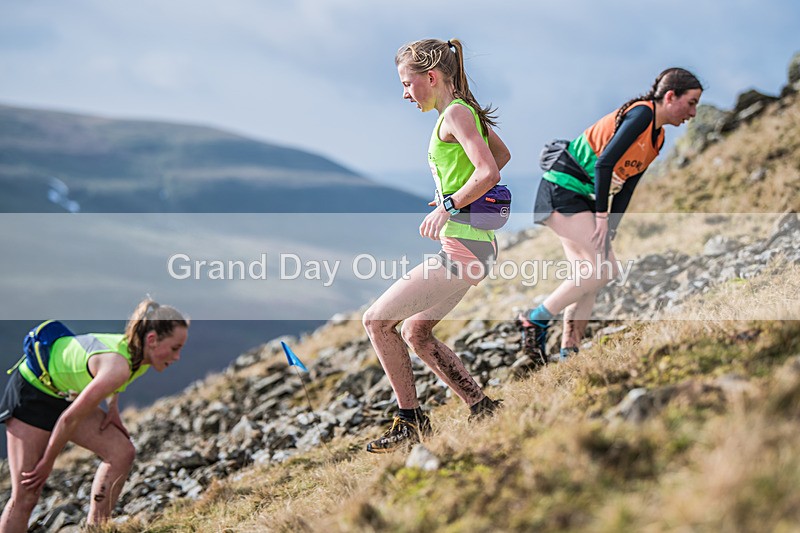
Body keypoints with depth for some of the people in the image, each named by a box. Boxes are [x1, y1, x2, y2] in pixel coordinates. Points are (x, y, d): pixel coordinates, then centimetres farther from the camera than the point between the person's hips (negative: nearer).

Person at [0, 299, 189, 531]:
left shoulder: (138, 352, -9)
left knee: (122, 452, -4)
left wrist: (113, 406, 7)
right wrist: (47, 463, -15)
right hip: (31, 390, -9)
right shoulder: (119, 366, -35)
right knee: (25, 496, -10)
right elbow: (69, 419, -27)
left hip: (65, 394, 9)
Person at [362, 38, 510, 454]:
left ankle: (411, 420, 2)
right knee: (416, 333, 19)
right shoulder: (468, 111, 14)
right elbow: (502, 156, 31)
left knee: (377, 321, -5)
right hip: (474, 245, 10)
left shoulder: (455, 113, -13)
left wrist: (448, 206, -17)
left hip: (461, 248, -10)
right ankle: (481, 408, 19)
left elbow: (488, 173, -26)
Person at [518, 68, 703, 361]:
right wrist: (601, 216, -18)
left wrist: (609, 230, 2)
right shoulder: (641, 113, -15)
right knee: (604, 269, -13)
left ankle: (568, 352, 8)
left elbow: (625, 190, 11)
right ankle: (536, 319, -5)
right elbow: (604, 163, -22)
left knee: (587, 276, 5)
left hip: (582, 199, 9)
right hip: (563, 190, -9)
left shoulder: (657, 138, 13)